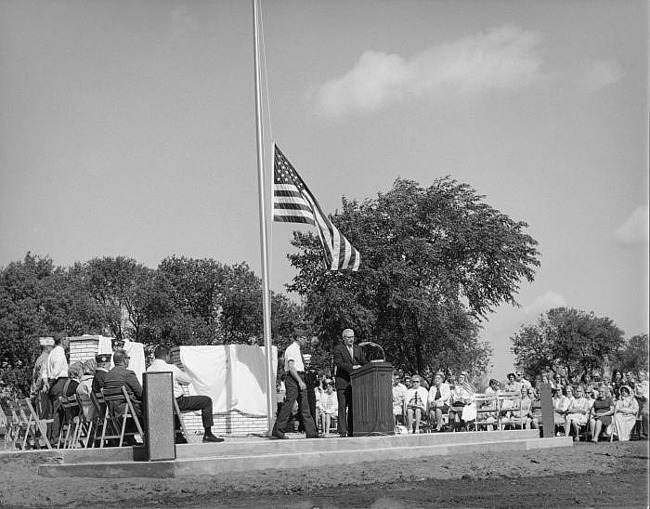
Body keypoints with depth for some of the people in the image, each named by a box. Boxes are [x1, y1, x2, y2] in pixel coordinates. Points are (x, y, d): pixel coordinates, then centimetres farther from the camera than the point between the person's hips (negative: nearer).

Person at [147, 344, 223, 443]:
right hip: (177, 403, -7)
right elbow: (188, 380, -6)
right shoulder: (171, 368, -18)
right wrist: (181, 371, 11)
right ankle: (208, 434, 5)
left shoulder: (149, 370, 1)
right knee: (207, 401, 5)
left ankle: (177, 436, 39)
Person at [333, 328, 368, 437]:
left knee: (353, 407, 3)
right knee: (343, 407, -5)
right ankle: (342, 431, -6)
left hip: (355, 382, 5)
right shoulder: (338, 349, -2)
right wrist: (353, 367, -23)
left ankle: (351, 431, 6)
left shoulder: (358, 348, 17)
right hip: (342, 381, -5)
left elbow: (363, 362, 12)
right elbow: (339, 363, -13)